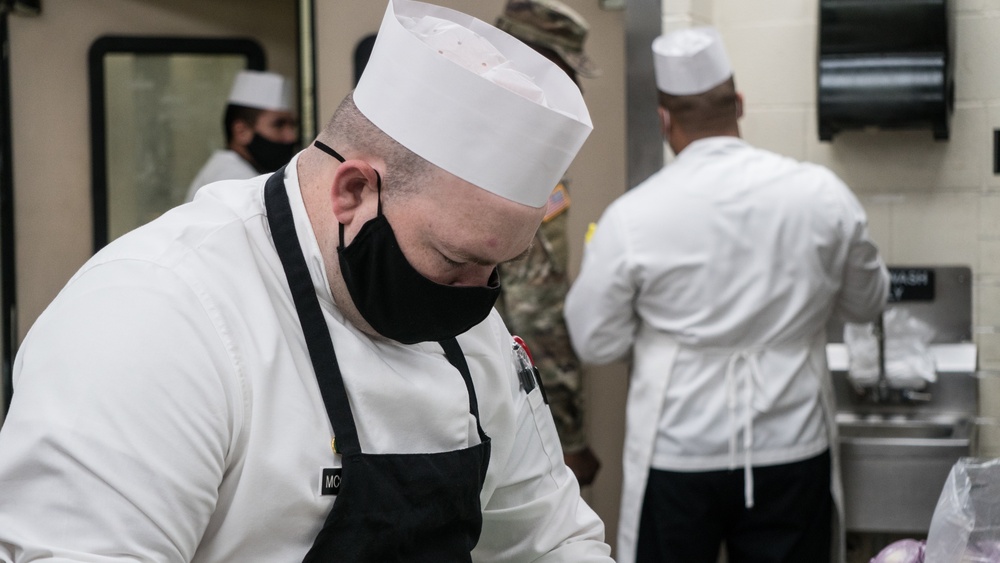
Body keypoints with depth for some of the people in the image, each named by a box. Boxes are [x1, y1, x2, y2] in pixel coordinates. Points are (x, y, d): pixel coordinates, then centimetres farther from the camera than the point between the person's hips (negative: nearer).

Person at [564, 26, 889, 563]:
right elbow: (865, 302, 10)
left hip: (678, 457, -1)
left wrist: (591, 269, 14)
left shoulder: (631, 217, -12)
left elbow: (596, 343, -2)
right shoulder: (823, 195, -6)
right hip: (792, 451, 2)